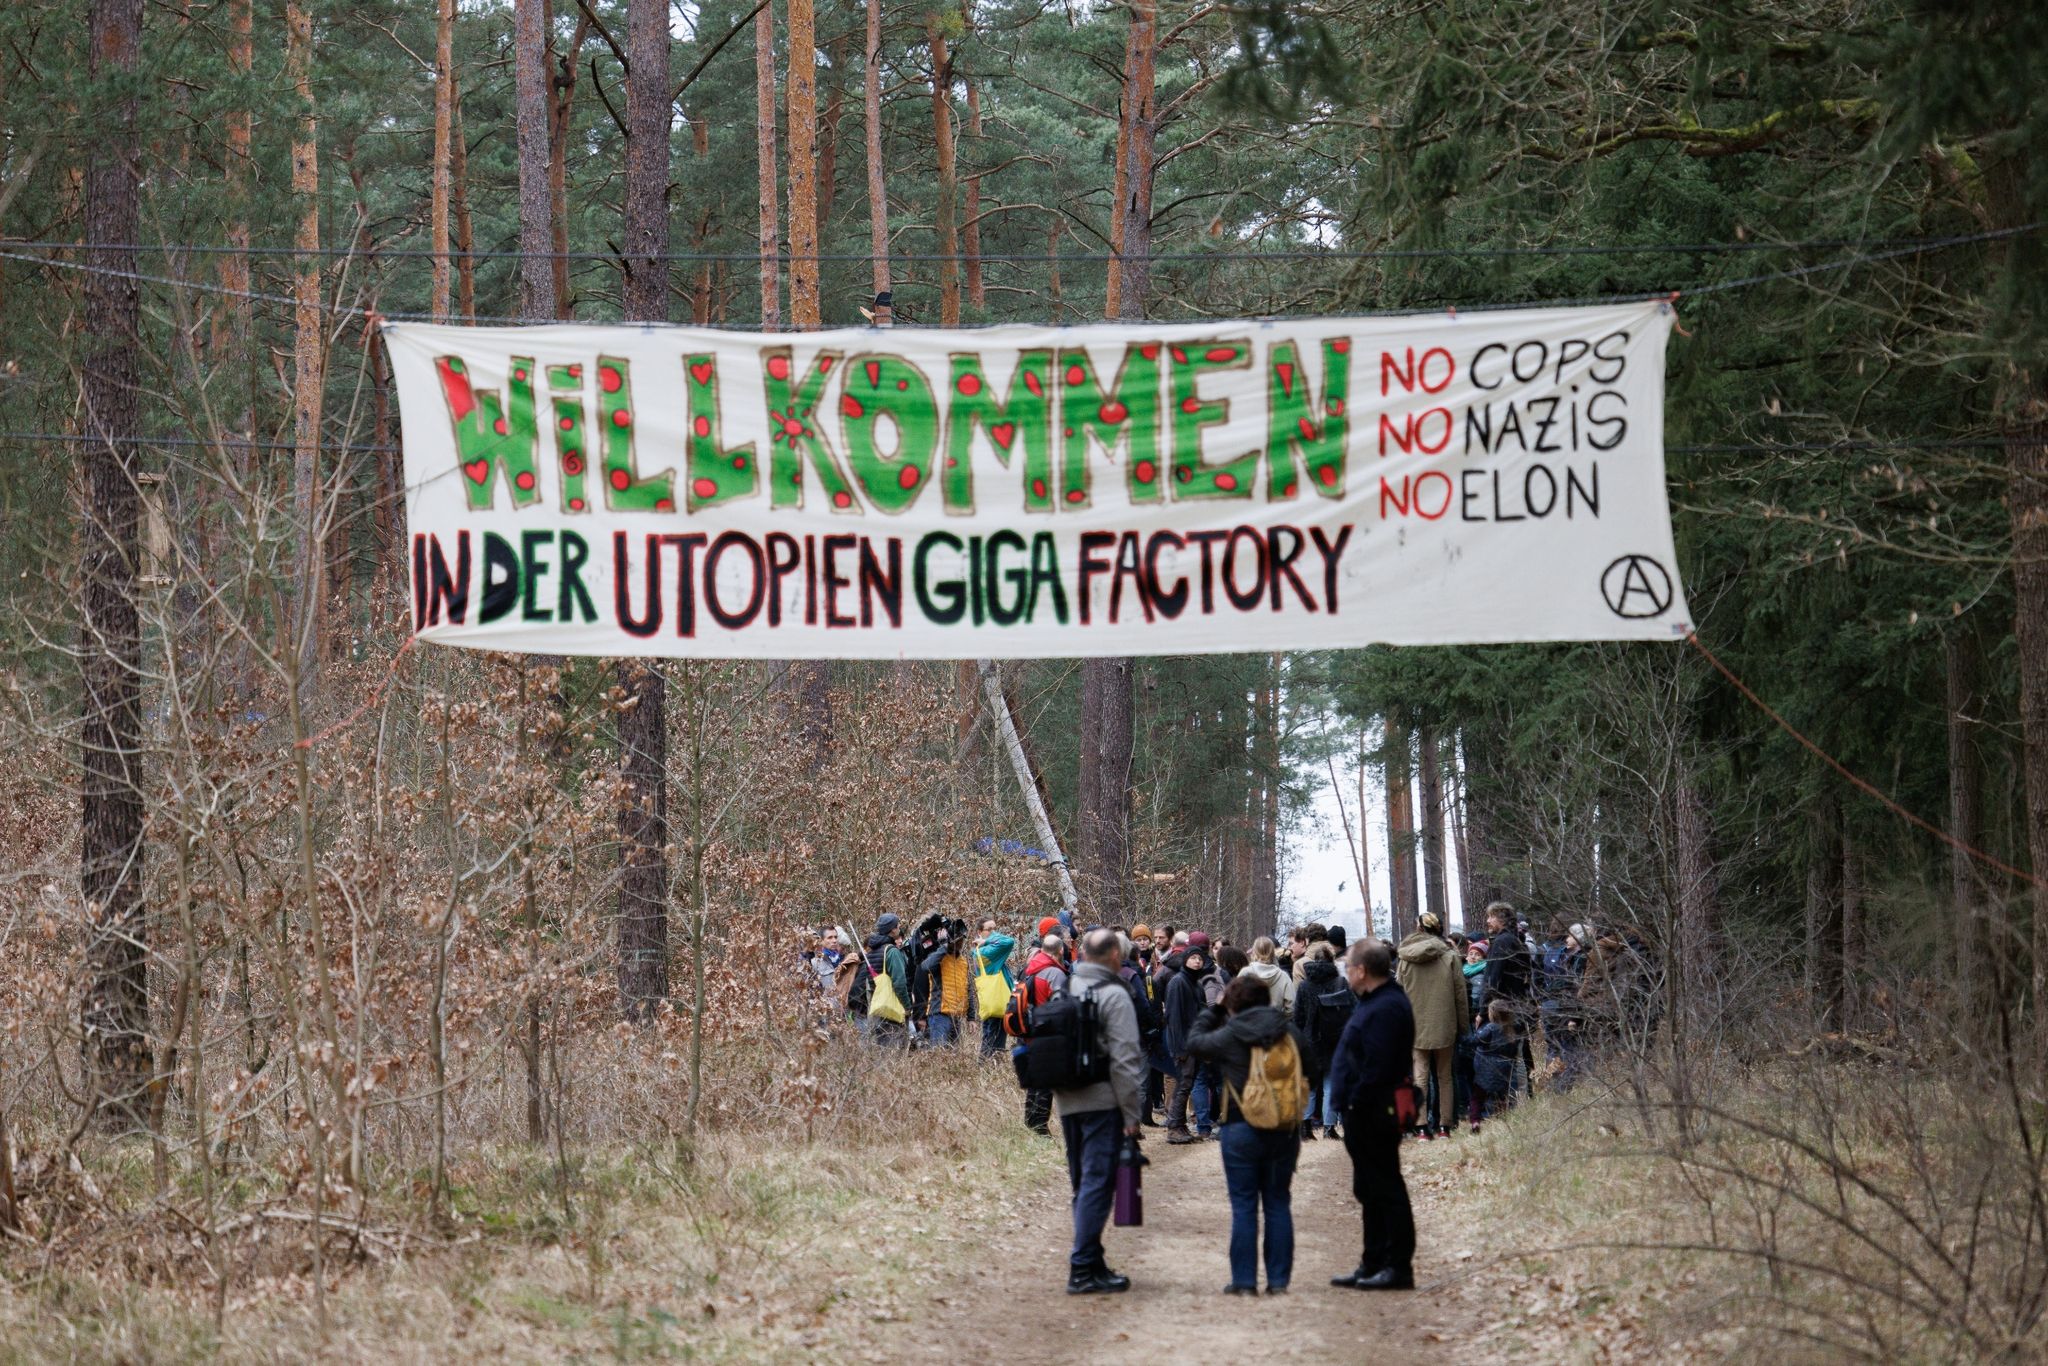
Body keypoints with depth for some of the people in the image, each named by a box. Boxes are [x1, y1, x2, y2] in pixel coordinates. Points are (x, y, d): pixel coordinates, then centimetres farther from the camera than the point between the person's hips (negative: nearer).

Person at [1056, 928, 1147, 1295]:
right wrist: (1131, 1113, -12)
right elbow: (1124, 1059, -15)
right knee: (1097, 1183, -6)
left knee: (1083, 1183, 15)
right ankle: (1083, 1268, -10)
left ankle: (1091, 1263, 21)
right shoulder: (1113, 996, -11)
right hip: (1103, 1103, -7)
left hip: (1068, 1101, 7)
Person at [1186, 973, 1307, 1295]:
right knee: (1278, 1204, 10)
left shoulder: (1229, 1037, -10)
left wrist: (1211, 1012, 17)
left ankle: (1244, 1281, 2)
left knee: (1244, 1206, 2)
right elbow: (1305, 1051, 19)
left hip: (1242, 1129, -3)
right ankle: (1278, 1280, 9)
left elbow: (1194, 1043, 5)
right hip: (1285, 1131, 3)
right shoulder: (1290, 1034, 0)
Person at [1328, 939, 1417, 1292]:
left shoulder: (1385, 1008, -19)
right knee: (1370, 1192, 16)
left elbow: (1377, 1067, -26)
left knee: (1385, 1190, -6)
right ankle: (1374, 1265, 23)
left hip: (1373, 1114, -11)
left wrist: (1356, 1103, -20)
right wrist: (1351, 1106, 15)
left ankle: (1398, 1267, -3)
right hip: (1366, 1114, 11)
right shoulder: (1375, 1002, 15)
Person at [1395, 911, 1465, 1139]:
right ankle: (1445, 1125, 10)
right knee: (1444, 1076, 10)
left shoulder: (1404, 958, 0)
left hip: (1415, 1026, 0)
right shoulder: (1449, 956, -4)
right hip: (1444, 1026, 0)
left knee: (1420, 1075, 1)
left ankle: (1422, 1125, -7)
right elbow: (1460, 992, -1)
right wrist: (1462, 1025, 8)